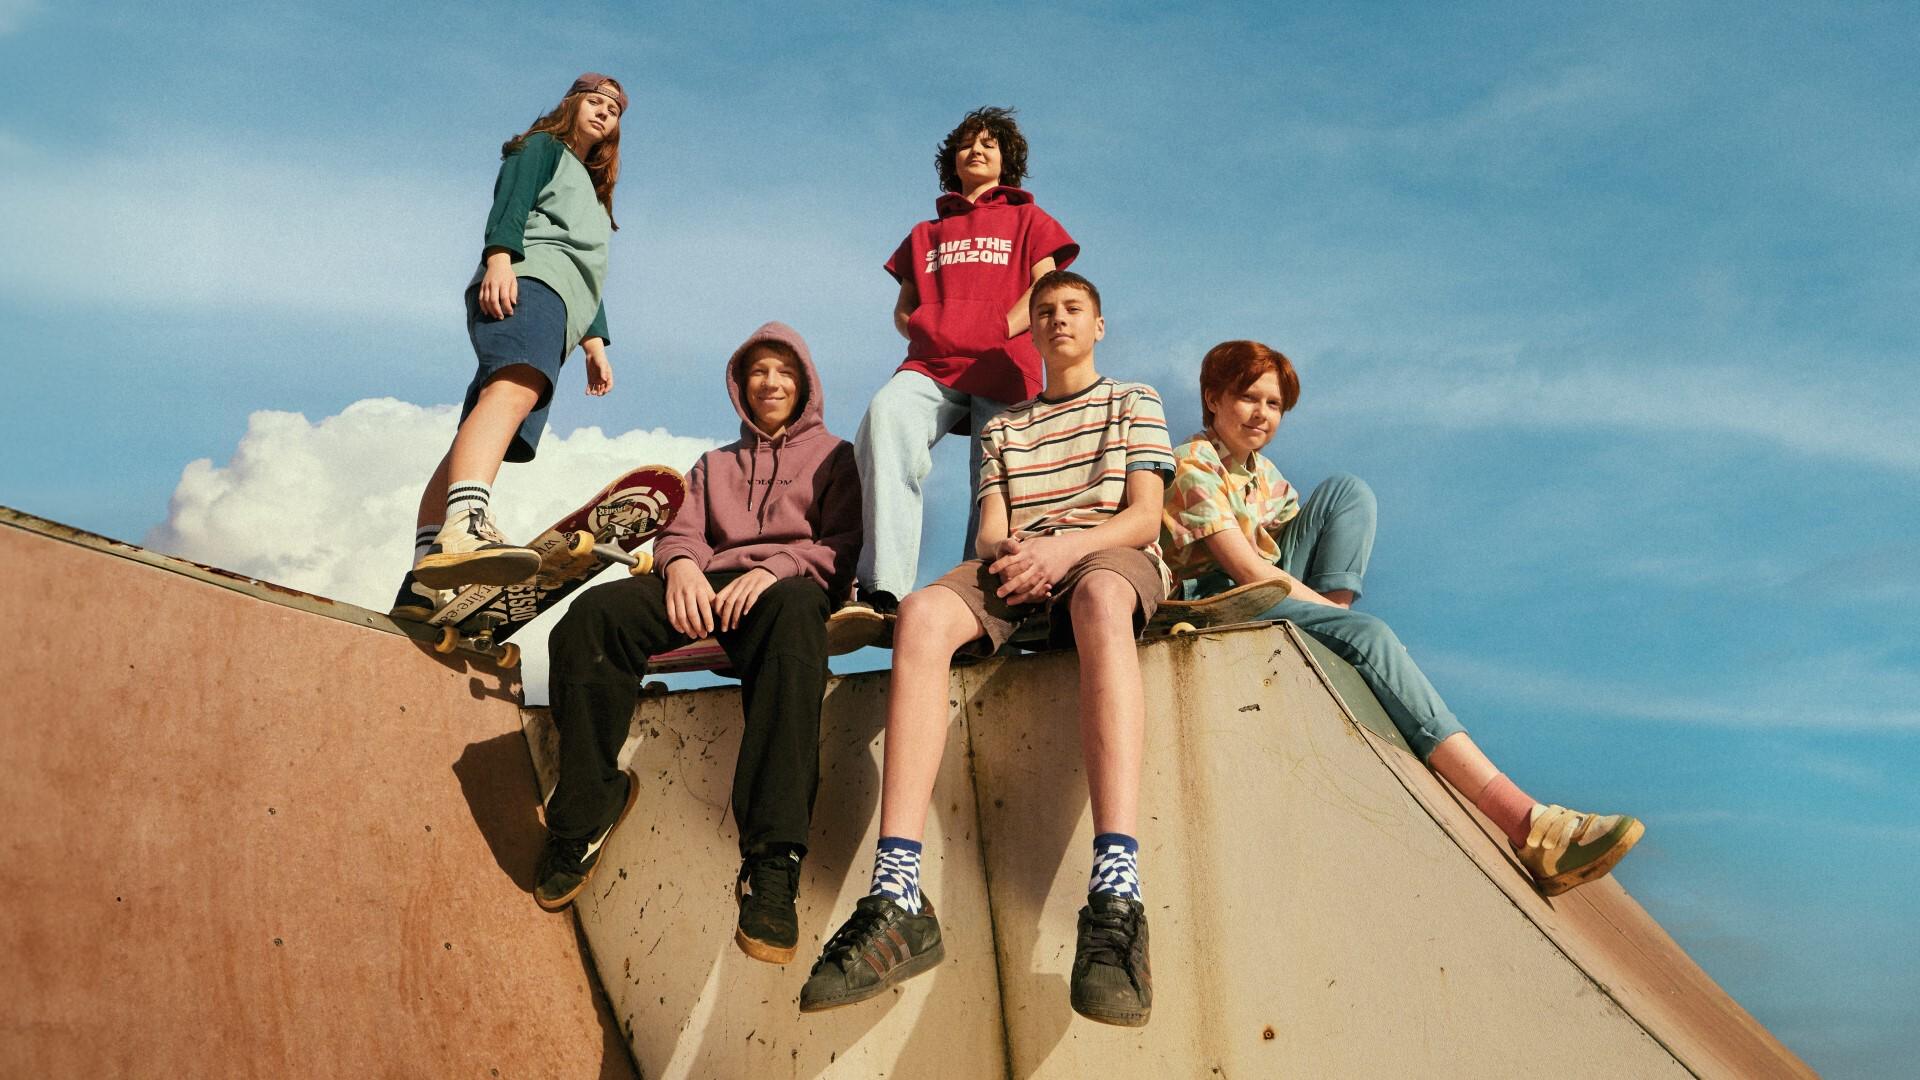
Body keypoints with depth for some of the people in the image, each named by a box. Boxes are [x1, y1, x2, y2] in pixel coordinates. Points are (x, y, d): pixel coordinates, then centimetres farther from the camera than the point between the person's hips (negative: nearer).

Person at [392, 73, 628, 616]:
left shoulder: (592, 195, 43)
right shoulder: (543, 147, 20)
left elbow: (589, 280, 36)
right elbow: (510, 204, 1)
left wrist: (594, 341, 22)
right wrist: (500, 256, -17)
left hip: (559, 311, 8)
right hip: (527, 279, -8)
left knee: (479, 440, -7)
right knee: (515, 389, -37)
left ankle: (423, 584, -20)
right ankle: (462, 531, -62)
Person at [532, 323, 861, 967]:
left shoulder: (833, 456, 24)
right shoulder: (714, 465, 36)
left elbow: (844, 548, 8)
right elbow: (681, 533, 20)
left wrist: (777, 567, -13)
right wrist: (681, 563, -7)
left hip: (789, 588, -4)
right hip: (707, 589, 4)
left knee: (792, 612, -44)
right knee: (595, 612, -30)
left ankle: (771, 866, -53)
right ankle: (586, 810, -19)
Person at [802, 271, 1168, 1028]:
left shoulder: (1135, 403, 21)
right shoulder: (1002, 427, 30)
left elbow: (1145, 516, 5)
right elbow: (990, 530, 16)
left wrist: (1065, 547, -15)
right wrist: (1001, 554, -10)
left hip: (1109, 554, -3)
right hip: (1014, 567, 3)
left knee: (1100, 600, -42)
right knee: (922, 612, -33)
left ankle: (1116, 894, -58)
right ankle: (897, 900, -45)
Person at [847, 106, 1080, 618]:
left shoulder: (1027, 219, 24)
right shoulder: (926, 234, 32)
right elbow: (902, 308, 25)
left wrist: (999, 331, -6)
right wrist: (922, 330, 3)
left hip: (1001, 369, 0)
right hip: (932, 365, 0)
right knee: (887, 414, -32)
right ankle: (882, 588, -43)